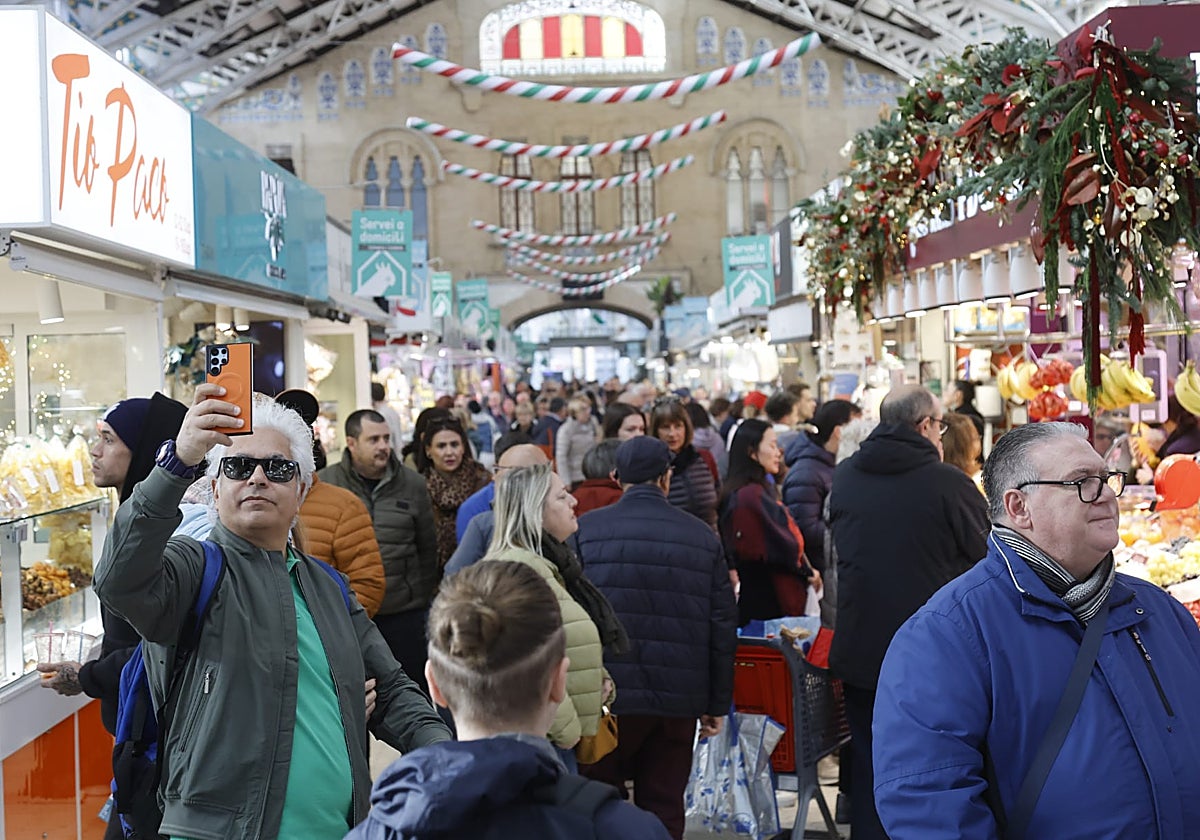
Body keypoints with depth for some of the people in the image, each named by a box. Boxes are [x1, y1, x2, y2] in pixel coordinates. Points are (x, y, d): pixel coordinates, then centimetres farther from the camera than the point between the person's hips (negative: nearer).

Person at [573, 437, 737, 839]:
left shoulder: (585, 530, -2)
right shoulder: (704, 538, 4)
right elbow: (723, 628, 5)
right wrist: (717, 703, 12)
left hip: (607, 696, -2)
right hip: (679, 700, 2)